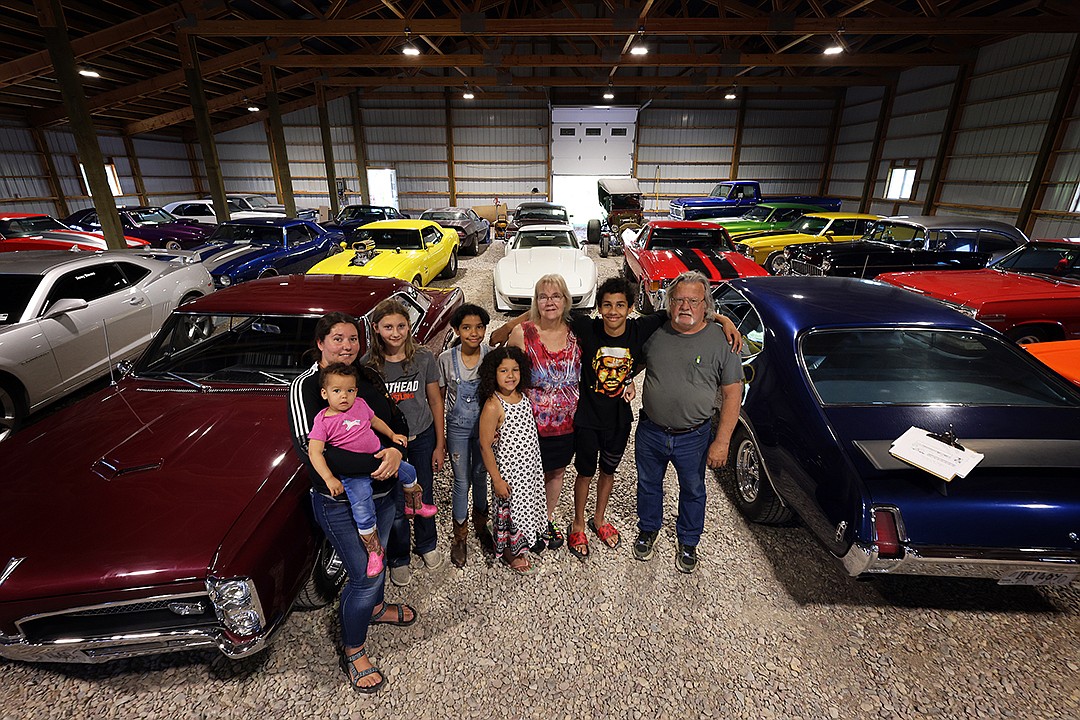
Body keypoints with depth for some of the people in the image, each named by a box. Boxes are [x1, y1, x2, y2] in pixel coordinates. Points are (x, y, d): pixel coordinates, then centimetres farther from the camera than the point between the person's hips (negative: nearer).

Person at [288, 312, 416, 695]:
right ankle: (353, 651, 31)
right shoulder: (305, 386, -18)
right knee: (365, 573, 5)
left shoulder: (368, 378, 0)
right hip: (340, 502, -6)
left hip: (383, 491, 6)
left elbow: (397, 420, 2)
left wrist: (396, 450, -21)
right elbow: (310, 447, -28)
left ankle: (375, 606, 56)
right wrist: (375, 463, -33)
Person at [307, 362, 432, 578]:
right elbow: (314, 451, -17)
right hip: (353, 472, -5)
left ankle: (416, 505, 39)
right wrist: (329, 478, -25)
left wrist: (392, 434, 9)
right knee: (363, 513, -15)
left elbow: (375, 421, 20)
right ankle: (375, 552, 9)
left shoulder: (360, 405, 1)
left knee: (408, 471, 11)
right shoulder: (323, 420, -12)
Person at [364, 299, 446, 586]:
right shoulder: (367, 364, -14)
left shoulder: (424, 358, -12)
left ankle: (427, 545, 47)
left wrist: (440, 445, -1)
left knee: (424, 496, 18)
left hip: (422, 437, 1)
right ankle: (398, 559, 38)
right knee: (396, 505, 10)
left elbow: (435, 402, -4)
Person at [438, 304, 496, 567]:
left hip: (485, 425, 1)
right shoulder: (447, 359, -13)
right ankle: (460, 535, 30)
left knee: (480, 477, 18)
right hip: (458, 428, -1)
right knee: (462, 482, 8)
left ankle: (480, 524, 42)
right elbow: (439, 398, -3)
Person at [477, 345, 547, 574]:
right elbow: (485, 446, -20)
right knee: (509, 510, 13)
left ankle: (524, 540, 49)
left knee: (526, 506, 24)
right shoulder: (493, 406, -26)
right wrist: (497, 479, -17)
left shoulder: (523, 396, -3)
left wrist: (536, 466, 16)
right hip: (509, 472, -7)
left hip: (530, 467, 7)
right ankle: (508, 551, 38)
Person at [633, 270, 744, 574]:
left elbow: (733, 394, -11)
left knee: (693, 492, 20)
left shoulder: (720, 341, -14)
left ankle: (688, 543, 45)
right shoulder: (654, 332, -7)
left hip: (693, 438, -1)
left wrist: (722, 441, -13)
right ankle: (647, 531, 47)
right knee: (648, 485, 21)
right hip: (650, 432, 2)